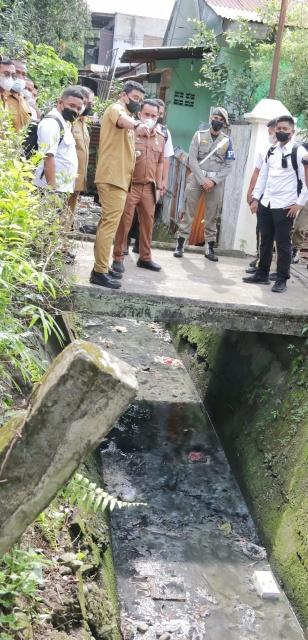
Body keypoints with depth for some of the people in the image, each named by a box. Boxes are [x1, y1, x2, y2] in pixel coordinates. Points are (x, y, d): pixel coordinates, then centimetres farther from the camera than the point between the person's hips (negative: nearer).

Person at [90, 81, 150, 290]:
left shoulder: (127, 116, 26)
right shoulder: (116, 108, -6)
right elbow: (123, 120, -33)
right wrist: (137, 124, -52)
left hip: (119, 178, 11)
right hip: (112, 178, -11)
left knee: (108, 222, 13)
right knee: (111, 222, -14)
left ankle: (101, 266, 20)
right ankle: (100, 272, -15)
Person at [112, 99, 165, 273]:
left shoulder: (161, 138, 10)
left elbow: (160, 163, 15)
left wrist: (158, 186, 13)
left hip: (149, 187, 5)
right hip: (130, 185, -5)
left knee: (148, 223, 11)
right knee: (124, 223, -1)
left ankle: (145, 257, 23)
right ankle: (118, 258, 8)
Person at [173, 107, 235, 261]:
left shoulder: (227, 141, 6)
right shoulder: (199, 135, 5)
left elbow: (228, 165, 1)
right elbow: (192, 160, -3)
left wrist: (214, 181, -11)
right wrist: (203, 179, -12)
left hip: (215, 181, 1)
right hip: (197, 178, -1)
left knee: (212, 216, 4)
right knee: (188, 213, -3)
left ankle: (210, 248, 10)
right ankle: (180, 245, 0)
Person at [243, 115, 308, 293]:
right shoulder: (271, 151, 13)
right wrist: (256, 198, 10)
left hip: (285, 206, -6)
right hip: (266, 204, 6)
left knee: (283, 243, -1)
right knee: (265, 241, 12)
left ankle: (282, 280, 6)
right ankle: (262, 274, 23)